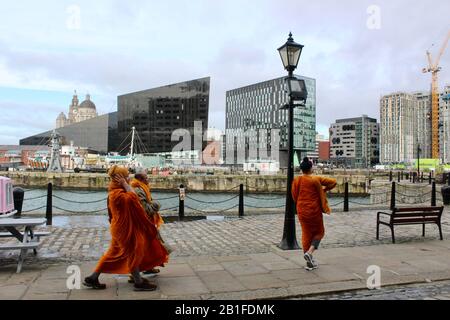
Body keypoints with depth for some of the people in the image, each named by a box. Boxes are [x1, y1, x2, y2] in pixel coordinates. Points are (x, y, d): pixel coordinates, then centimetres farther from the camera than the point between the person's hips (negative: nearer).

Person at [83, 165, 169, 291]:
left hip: (124, 227, 10)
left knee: (114, 253, 17)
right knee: (134, 252, 0)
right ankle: (139, 282, 11)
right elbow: (133, 198, -34)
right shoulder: (116, 194, -23)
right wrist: (125, 184, -27)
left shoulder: (117, 192, 10)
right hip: (124, 228, -10)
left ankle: (93, 278, 23)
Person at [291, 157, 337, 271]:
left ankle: (310, 263, 18)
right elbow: (333, 182, -8)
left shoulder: (296, 180, -1)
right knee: (319, 232, 17)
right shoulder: (316, 179, -12)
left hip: (302, 211, 4)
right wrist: (325, 189, 9)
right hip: (314, 211, -4)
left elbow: (294, 196, 5)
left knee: (306, 234, 13)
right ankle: (309, 252, -7)